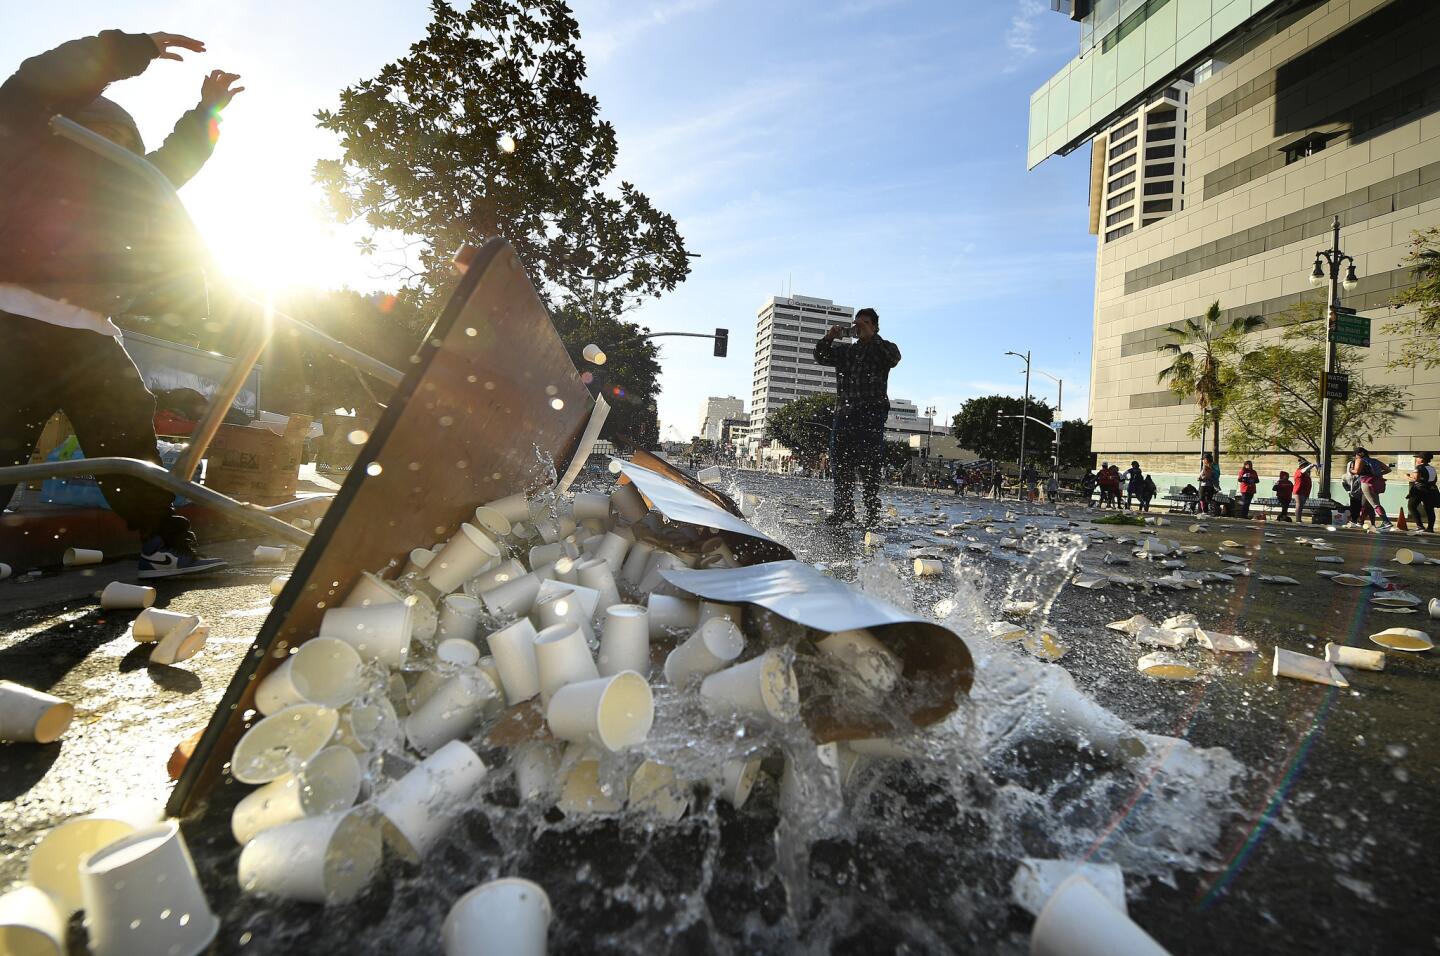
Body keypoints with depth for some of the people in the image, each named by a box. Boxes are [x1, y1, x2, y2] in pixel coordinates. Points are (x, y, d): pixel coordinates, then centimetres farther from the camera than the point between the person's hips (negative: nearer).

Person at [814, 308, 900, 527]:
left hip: (871, 413, -4)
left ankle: (873, 512, -5)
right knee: (842, 465, 3)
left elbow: (893, 358, -11)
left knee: (869, 466, -9)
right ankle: (843, 511, 8)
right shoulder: (845, 350, 23)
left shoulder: (884, 347, 11)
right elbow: (821, 357, 10)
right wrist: (829, 338, -8)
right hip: (844, 413, 5)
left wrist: (871, 337, -13)